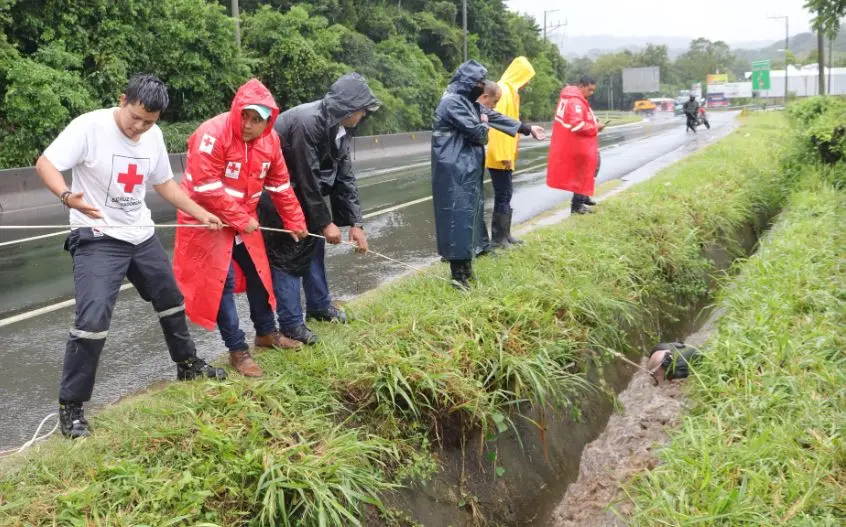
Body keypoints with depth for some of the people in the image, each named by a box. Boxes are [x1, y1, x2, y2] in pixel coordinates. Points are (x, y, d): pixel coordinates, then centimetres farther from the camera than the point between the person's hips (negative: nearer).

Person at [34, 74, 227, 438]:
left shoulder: (154, 135, 1)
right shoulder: (90, 126, -18)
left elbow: (164, 183, 14)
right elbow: (45, 164, -21)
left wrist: (200, 213, 8)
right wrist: (68, 196, -40)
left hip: (142, 236, 7)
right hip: (98, 239, -7)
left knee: (171, 300, 20)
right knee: (92, 320, -16)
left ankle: (188, 365, 43)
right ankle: (71, 406, -2)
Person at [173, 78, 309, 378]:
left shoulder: (269, 140, -3)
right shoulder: (213, 134, -25)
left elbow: (280, 185, 9)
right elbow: (206, 187, -28)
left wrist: (295, 221, 10)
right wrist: (241, 220, -23)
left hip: (244, 219, 7)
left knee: (258, 273, 15)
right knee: (222, 282, -7)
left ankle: (266, 333, 34)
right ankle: (238, 351, 4)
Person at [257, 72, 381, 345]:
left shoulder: (339, 127, -3)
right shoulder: (307, 122, -31)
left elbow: (345, 176, 0)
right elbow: (308, 179, -26)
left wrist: (356, 222, -3)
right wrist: (325, 222, -18)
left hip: (301, 192, 9)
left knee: (314, 243, 15)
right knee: (287, 251, -6)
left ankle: (319, 305, 29)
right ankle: (290, 323, 1)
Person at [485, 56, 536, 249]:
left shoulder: (510, 91, 17)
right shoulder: (503, 91, -16)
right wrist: (503, 155, -24)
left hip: (504, 155, 10)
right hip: (499, 156, -10)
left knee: (505, 194, 15)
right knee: (503, 196, -5)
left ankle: (504, 235, 23)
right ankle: (498, 238, 1)